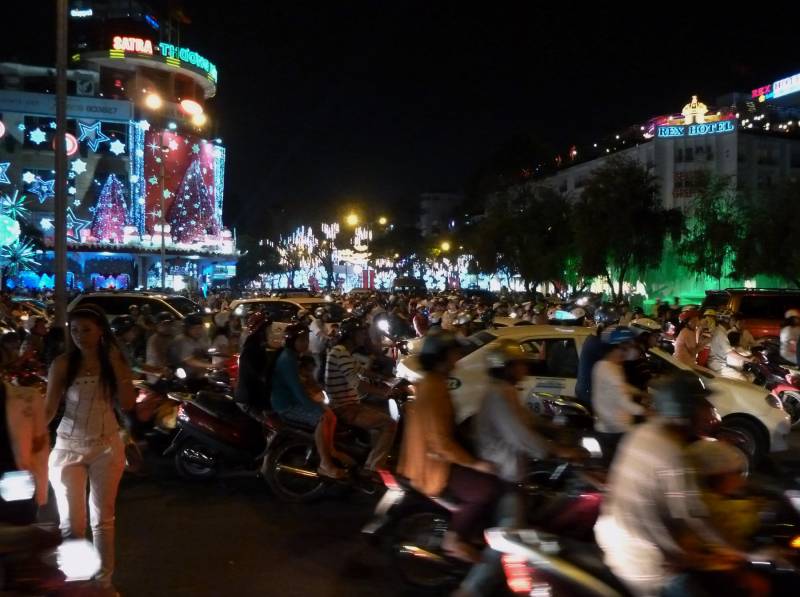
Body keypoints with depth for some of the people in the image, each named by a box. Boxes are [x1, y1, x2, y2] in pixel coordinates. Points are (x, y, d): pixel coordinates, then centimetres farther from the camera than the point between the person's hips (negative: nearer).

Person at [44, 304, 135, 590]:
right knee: (71, 524, 2)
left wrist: (117, 367, -14)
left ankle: (104, 580, 25)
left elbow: (128, 404, -8)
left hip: (107, 447, 2)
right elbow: (49, 408, -8)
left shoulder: (116, 361, -2)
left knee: (103, 519, 12)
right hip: (68, 448, -2)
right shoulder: (63, 363, -9)